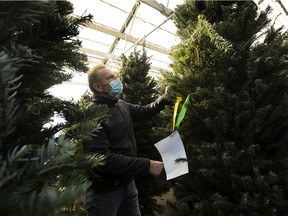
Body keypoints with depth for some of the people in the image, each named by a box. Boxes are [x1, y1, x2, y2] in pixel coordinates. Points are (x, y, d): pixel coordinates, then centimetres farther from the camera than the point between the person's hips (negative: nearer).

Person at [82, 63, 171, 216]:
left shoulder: (121, 105, 3)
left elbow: (144, 111, 20)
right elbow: (103, 159, -31)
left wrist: (164, 99, 4)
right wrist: (147, 166, -32)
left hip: (127, 183, 8)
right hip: (104, 191, -7)